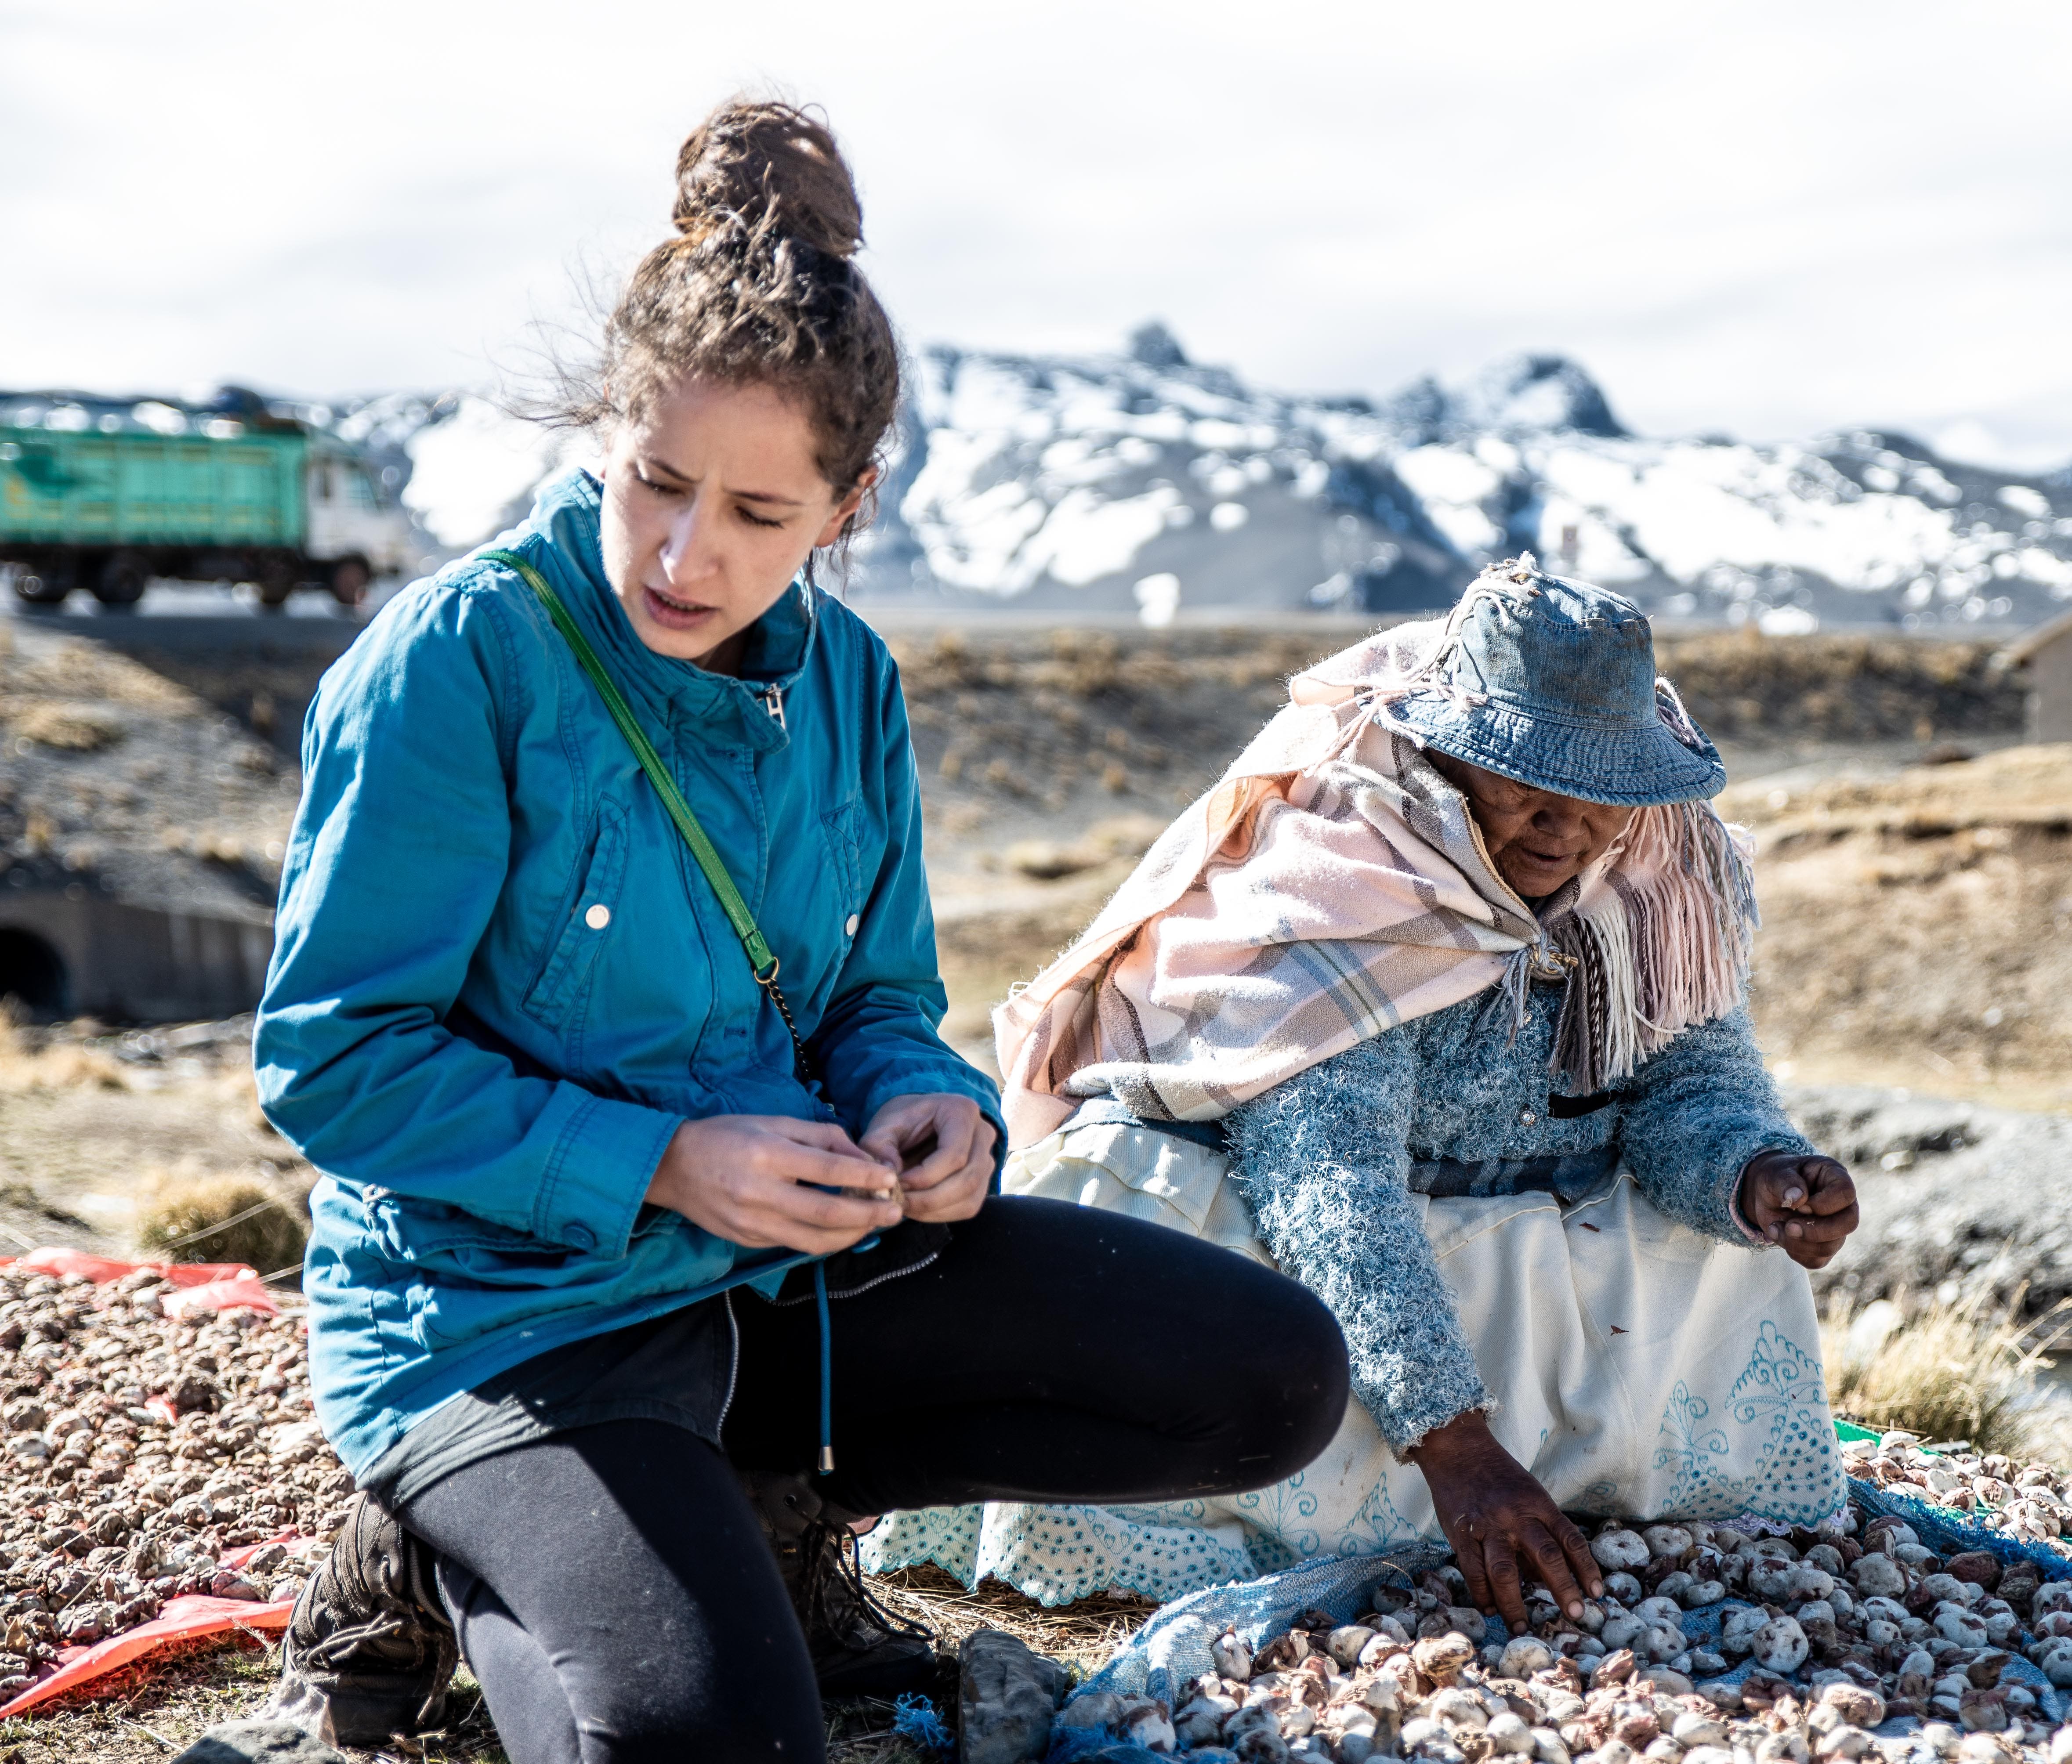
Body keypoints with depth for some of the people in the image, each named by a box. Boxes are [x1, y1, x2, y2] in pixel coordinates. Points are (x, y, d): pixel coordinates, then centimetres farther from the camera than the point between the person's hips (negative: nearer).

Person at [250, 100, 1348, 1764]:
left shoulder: (848, 683, 2)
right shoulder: (459, 659, -17)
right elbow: (335, 1058, -17)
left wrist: (928, 1103, -11)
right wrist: (658, 1163, -25)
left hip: (793, 1258, 7)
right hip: (504, 1303, -6)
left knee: (1277, 1376, 1)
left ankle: (773, 1499, 12)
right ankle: (449, 1563, 3)